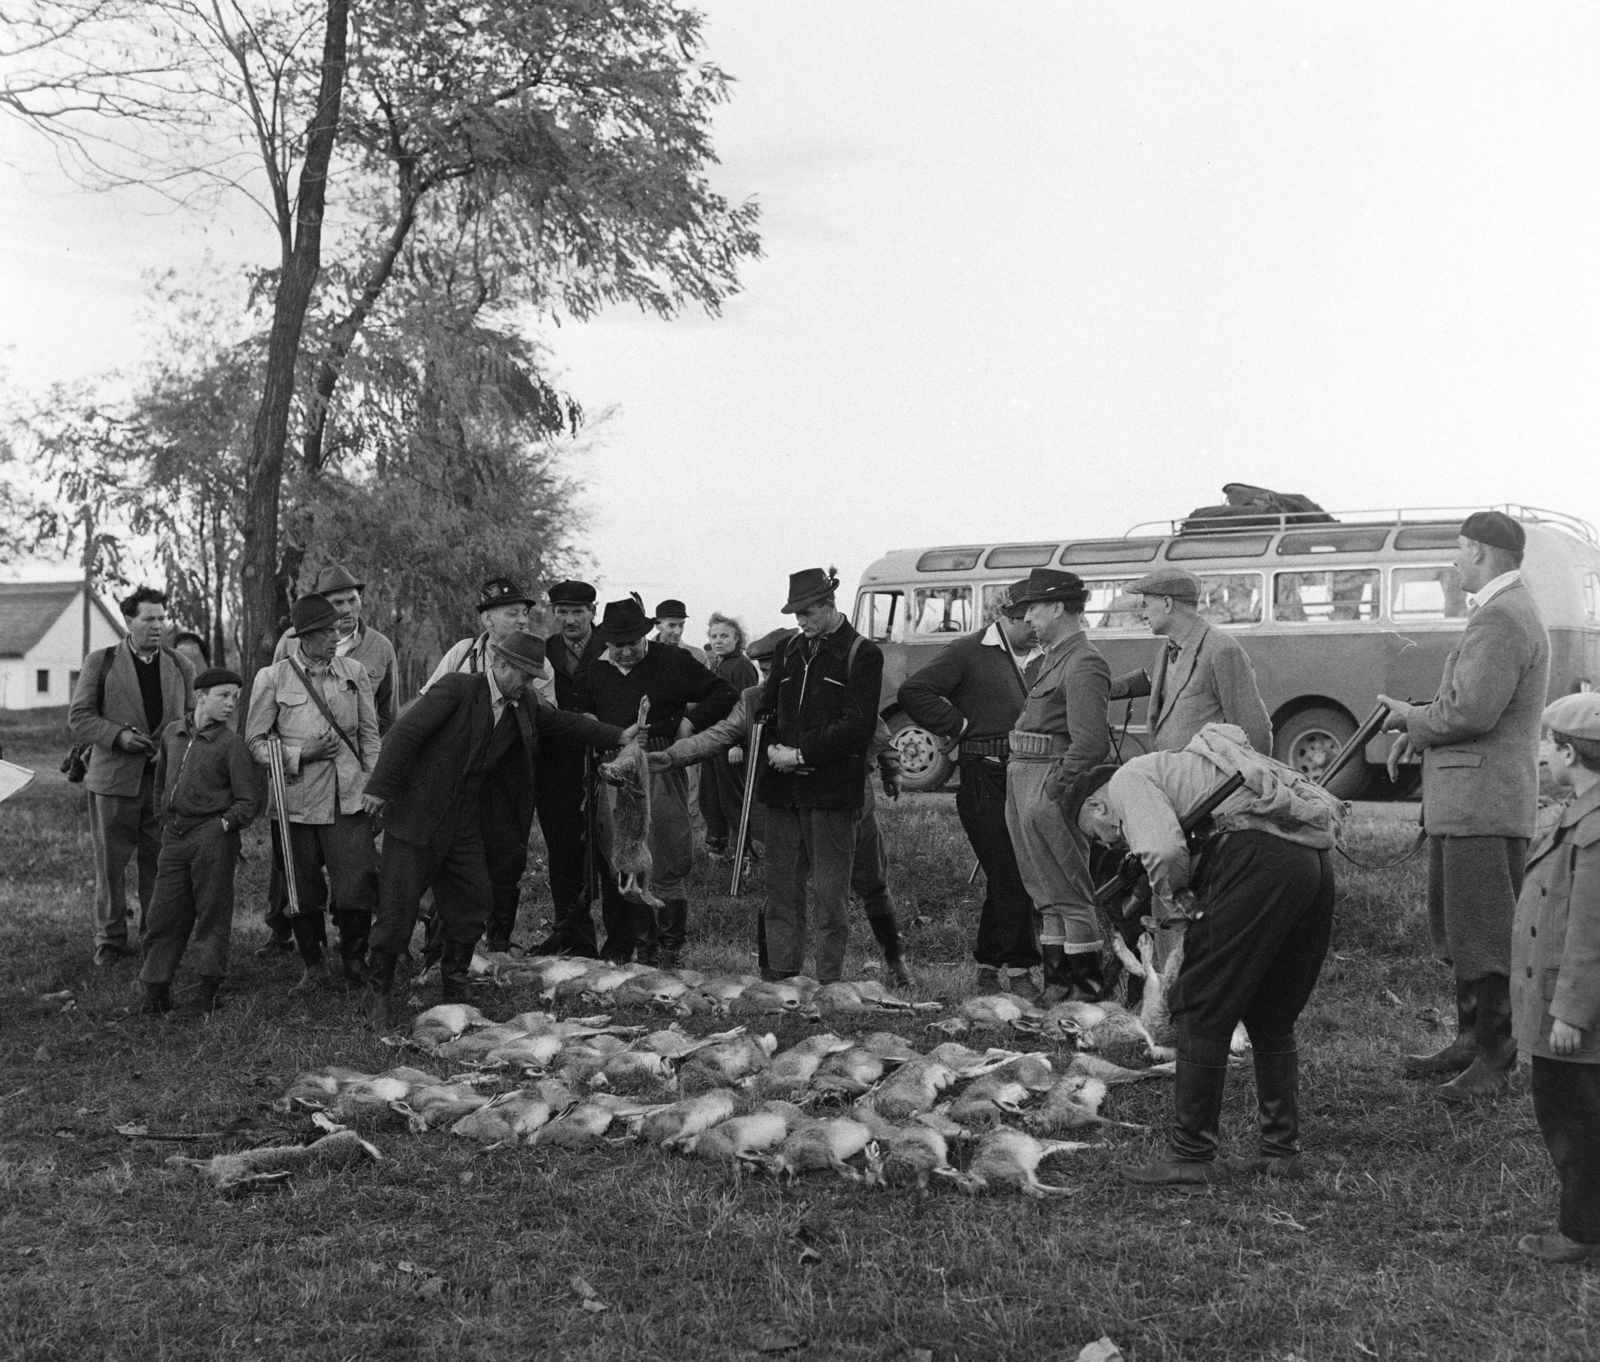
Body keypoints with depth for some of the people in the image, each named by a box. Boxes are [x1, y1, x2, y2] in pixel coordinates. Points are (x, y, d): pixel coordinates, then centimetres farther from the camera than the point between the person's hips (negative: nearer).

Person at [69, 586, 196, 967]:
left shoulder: (181, 667, 12)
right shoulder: (100, 662, 4)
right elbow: (79, 717, 0)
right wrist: (118, 735, -15)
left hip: (166, 778, 2)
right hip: (113, 778, -2)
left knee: (160, 863, 4)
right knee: (111, 863, 3)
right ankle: (110, 940, 13)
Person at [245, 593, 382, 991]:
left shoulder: (354, 672, 6)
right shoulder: (273, 678, -2)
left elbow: (369, 735, 12)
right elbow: (255, 741, 2)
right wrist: (300, 754, -12)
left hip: (348, 798, 1)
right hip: (296, 803, -1)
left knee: (359, 887, -7)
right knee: (303, 892, 8)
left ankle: (353, 960, 13)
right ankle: (312, 966, 25)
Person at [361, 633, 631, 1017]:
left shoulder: (523, 706, 7)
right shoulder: (457, 688, -15)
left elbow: (562, 721, 19)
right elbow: (404, 733, -18)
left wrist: (619, 735, 14)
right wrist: (380, 787, -22)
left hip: (463, 823, 7)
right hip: (416, 816, -7)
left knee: (471, 907, 7)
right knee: (398, 910, -3)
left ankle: (455, 989, 25)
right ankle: (378, 992, 13)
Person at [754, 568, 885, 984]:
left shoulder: (862, 653, -2)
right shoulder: (793, 649, 16)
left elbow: (859, 725, -10)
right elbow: (766, 707, 18)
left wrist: (802, 753, -13)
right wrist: (770, 749, -1)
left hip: (832, 789, -5)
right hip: (783, 786, 6)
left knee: (829, 892, -2)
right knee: (782, 888, 6)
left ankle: (829, 983, 3)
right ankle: (782, 975, 12)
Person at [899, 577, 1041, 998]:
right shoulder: (969, 652, -4)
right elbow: (912, 692, -10)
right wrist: (957, 726, -9)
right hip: (984, 780, -7)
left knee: (1005, 879, 11)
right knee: (1009, 876, -11)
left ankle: (989, 970, 20)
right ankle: (1017, 971, -6)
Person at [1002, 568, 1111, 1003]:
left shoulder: (1084, 665, -14)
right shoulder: (1048, 659, 16)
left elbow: (1092, 742, -22)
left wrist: (1055, 788, -19)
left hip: (1050, 781, -10)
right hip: (1021, 778, 10)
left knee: (1068, 892, -3)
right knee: (1045, 893, 13)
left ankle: (1088, 984, 4)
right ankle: (1056, 980, 20)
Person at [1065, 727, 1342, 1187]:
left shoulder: (1128, 779, 9)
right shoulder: (1177, 769, 36)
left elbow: (1165, 851, -11)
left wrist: (1169, 904, 6)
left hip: (1257, 861, -9)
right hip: (1315, 862, 9)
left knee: (1200, 1013, 1)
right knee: (1271, 1019, 20)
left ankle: (1190, 1156, 5)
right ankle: (1280, 1150, 25)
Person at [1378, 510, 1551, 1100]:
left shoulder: (1502, 619, -16)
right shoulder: (1502, 612, 19)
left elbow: (1472, 711, -23)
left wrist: (1411, 718, -6)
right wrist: (1418, 728, 11)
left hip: (1485, 802, -11)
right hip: (1464, 801, 11)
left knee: (1484, 936, -4)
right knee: (1456, 928, 18)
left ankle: (1495, 1061, 4)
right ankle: (1471, 1039, 29)